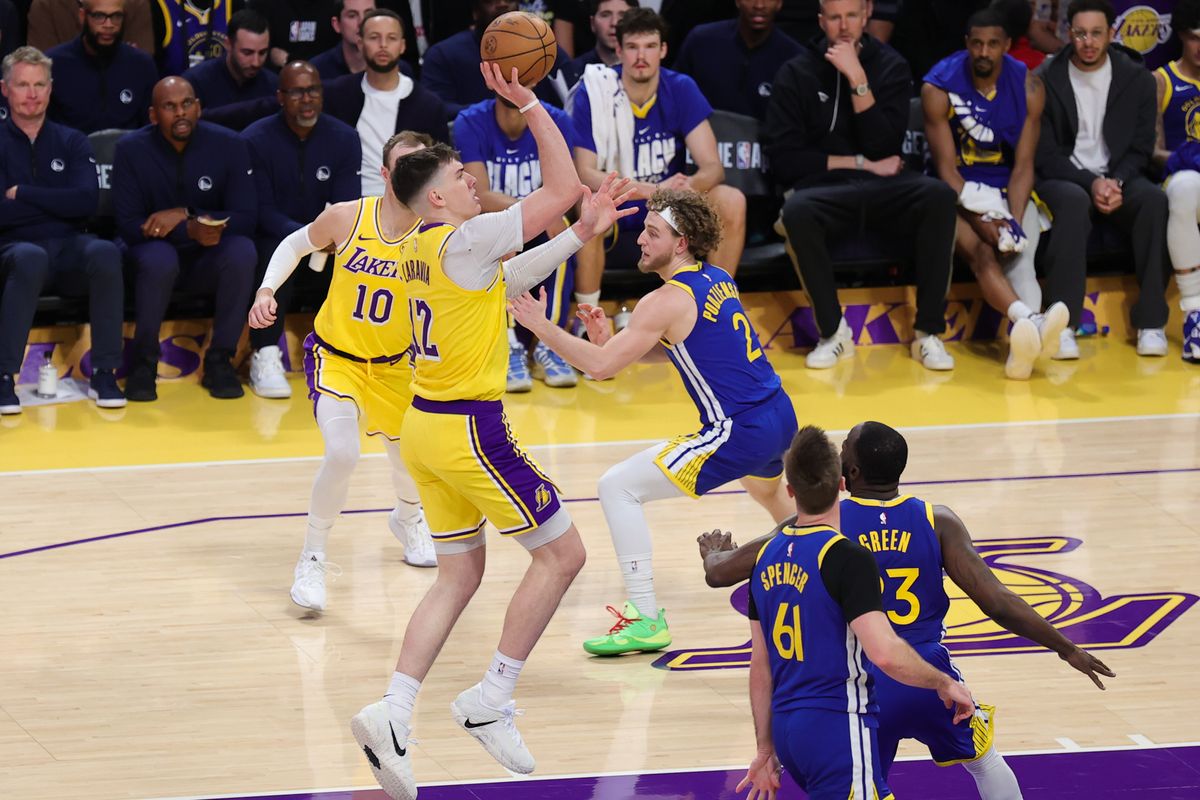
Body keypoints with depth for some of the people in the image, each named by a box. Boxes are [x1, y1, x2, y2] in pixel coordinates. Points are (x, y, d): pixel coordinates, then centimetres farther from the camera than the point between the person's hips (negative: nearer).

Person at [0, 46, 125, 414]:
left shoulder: (72, 143, 13)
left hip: (69, 249, 2)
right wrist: (56, 202, -5)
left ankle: (104, 373, -28)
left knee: (105, 252, -33)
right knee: (31, 258, -40)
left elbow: (87, 202, -4)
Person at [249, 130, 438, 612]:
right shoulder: (346, 218, -17)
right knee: (342, 453, -24)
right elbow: (295, 245, 2)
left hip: (393, 364, 3)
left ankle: (407, 518, 57)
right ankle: (312, 560, -6)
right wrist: (267, 291, -10)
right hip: (335, 354, -3)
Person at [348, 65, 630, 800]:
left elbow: (511, 277, 24)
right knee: (562, 552, 3)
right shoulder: (462, 241, -16)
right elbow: (562, 190, -16)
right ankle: (491, 704, 3)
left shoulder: (423, 249, 11)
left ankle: (393, 714, -2)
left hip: (427, 428, 9)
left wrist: (584, 232, 20)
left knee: (459, 575, 13)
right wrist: (529, 103, -13)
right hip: (470, 431, -9)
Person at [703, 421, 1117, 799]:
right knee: (984, 759, 28)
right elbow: (996, 603, -9)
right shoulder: (937, 522, -3)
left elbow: (719, 574, 0)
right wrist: (1067, 649, 3)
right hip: (928, 675, 2)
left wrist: (713, 552, 25)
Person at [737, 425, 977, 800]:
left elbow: (760, 668, 14)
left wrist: (766, 750, 21)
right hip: (837, 728, -8)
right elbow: (886, 653, -24)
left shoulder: (768, 557, 9)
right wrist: (945, 683, -7)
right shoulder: (847, 558, -14)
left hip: (787, 727, 8)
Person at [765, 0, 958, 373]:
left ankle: (928, 332, -26)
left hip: (883, 190, 1)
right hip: (825, 188, -1)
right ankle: (834, 331, -21)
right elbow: (783, 159, -3)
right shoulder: (796, 73, 3)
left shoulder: (890, 66, 6)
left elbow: (884, 147, -6)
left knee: (939, 195, -31)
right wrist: (859, 164, -7)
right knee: (797, 210, -37)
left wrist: (857, 79, -14)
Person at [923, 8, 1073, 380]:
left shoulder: (1028, 88, -4)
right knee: (981, 252, -33)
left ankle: (1022, 340, -53)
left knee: (1020, 256, -29)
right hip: (958, 195, -3)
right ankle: (1031, 323, -61)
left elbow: (1023, 165, -4)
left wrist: (1014, 220, -22)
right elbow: (947, 167, -12)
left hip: (1009, 191, 3)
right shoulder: (939, 88, -11)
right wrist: (980, 221, -24)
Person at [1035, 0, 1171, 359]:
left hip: (1118, 178, 2)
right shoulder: (1047, 80, -4)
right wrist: (1091, 183, -20)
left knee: (1155, 199, -32)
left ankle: (1151, 322, -28)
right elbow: (1046, 153, -5)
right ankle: (1063, 324, -41)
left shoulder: (1137, 79, 3)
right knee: (1074, 201, -39)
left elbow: (1141, 148, 3)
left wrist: (1116, 182, -17)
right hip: (1063, 178, -2)